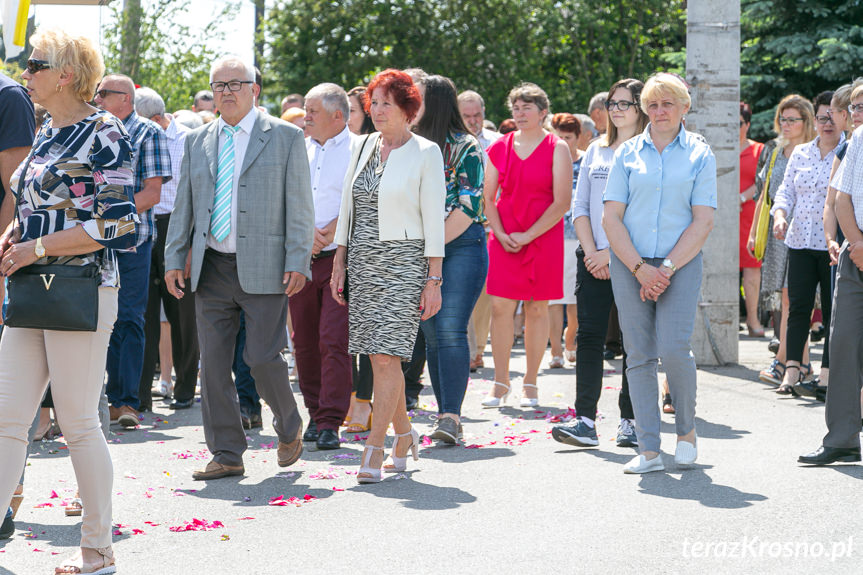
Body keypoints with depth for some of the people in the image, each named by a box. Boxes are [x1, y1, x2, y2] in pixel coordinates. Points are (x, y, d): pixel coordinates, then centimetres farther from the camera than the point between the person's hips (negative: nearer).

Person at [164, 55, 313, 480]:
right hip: (211, 270, 4)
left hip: (264, 269, -4)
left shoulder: (285, 137, 2)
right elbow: (183, 206, 16)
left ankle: (289, 429, 21)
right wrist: (174, 260, 7)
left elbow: (299, 205, -2)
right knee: (213, 363, 2)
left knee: (263, 358, -7)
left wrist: (297, 262, -10)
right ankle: (226, 454, 11)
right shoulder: (197, 142, 14)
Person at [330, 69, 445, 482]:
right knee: (378, 357, 7)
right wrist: (339, 263, 11)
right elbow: (347, 207, 17)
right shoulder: (363, 147, 12)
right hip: (363, 262, 6)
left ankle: (374, 449, -10)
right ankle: (403, 435, 23)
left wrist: (434, 279, -10)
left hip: (404, 262, -6)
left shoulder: (425, 153, -3)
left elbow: (433, 219, -6)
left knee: (386, 356, -12)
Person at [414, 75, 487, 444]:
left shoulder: (466, 147, -4)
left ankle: (451, 417, -16)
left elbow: (469, 206, -11)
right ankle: (446, 413, 12)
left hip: (462, 245, -6)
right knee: (432, 333, 6)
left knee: (450, 330, -14)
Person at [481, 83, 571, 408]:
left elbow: (562, 203, -7)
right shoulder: (500, 148, 9)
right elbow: (488, 197, 11)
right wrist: (500, 233, -5)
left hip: (544, 238, -2)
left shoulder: (556, 149, -2)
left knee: (537, 309, 2)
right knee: (500, 306, -4)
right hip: (504, 240, 3)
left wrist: (527, 236, -12)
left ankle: (530, 384, 11)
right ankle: (500, 383, 3)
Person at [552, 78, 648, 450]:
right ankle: (585, 421, -5)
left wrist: (611, 252, -13)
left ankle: (630, 421, 7)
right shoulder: (596, 151, 15)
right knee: (589, 335, -3)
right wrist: (591, 252, -1)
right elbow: (580, 206, 12)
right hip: (593, 259, 4)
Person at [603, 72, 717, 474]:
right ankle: (648, 450, 3)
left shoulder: (699, 154, 6)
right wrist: (640, 269, -9)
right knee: (639, 355, -1)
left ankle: (686, 429, 10)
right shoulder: (628, 153, 9)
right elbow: (611, 218, 3)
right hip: (630, 265, 2)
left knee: (673, 349, -15)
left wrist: (667, 268, -11)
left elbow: (703, 221, -1)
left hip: (681, 264, -2)